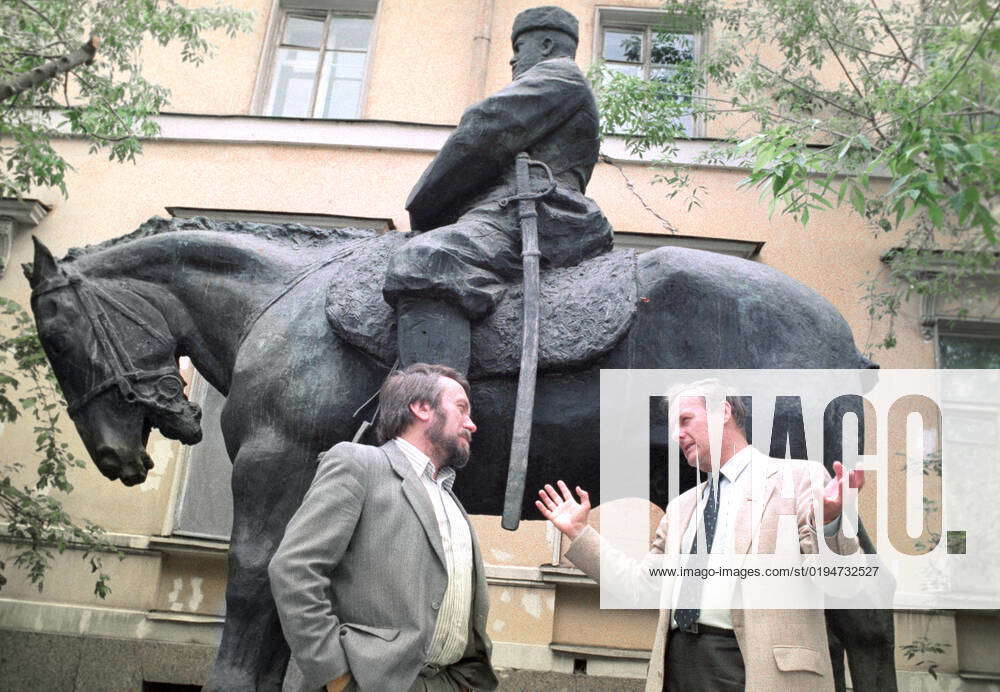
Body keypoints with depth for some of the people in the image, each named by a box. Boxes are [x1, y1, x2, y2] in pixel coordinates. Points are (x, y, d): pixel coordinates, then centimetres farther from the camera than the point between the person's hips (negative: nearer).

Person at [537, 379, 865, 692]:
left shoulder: (797, 476, 0)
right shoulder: (681, 506, 19)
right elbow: (642, 582, 18)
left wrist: (828, 521, -28)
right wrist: (579, 532, 15)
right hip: (677, 664, 5)